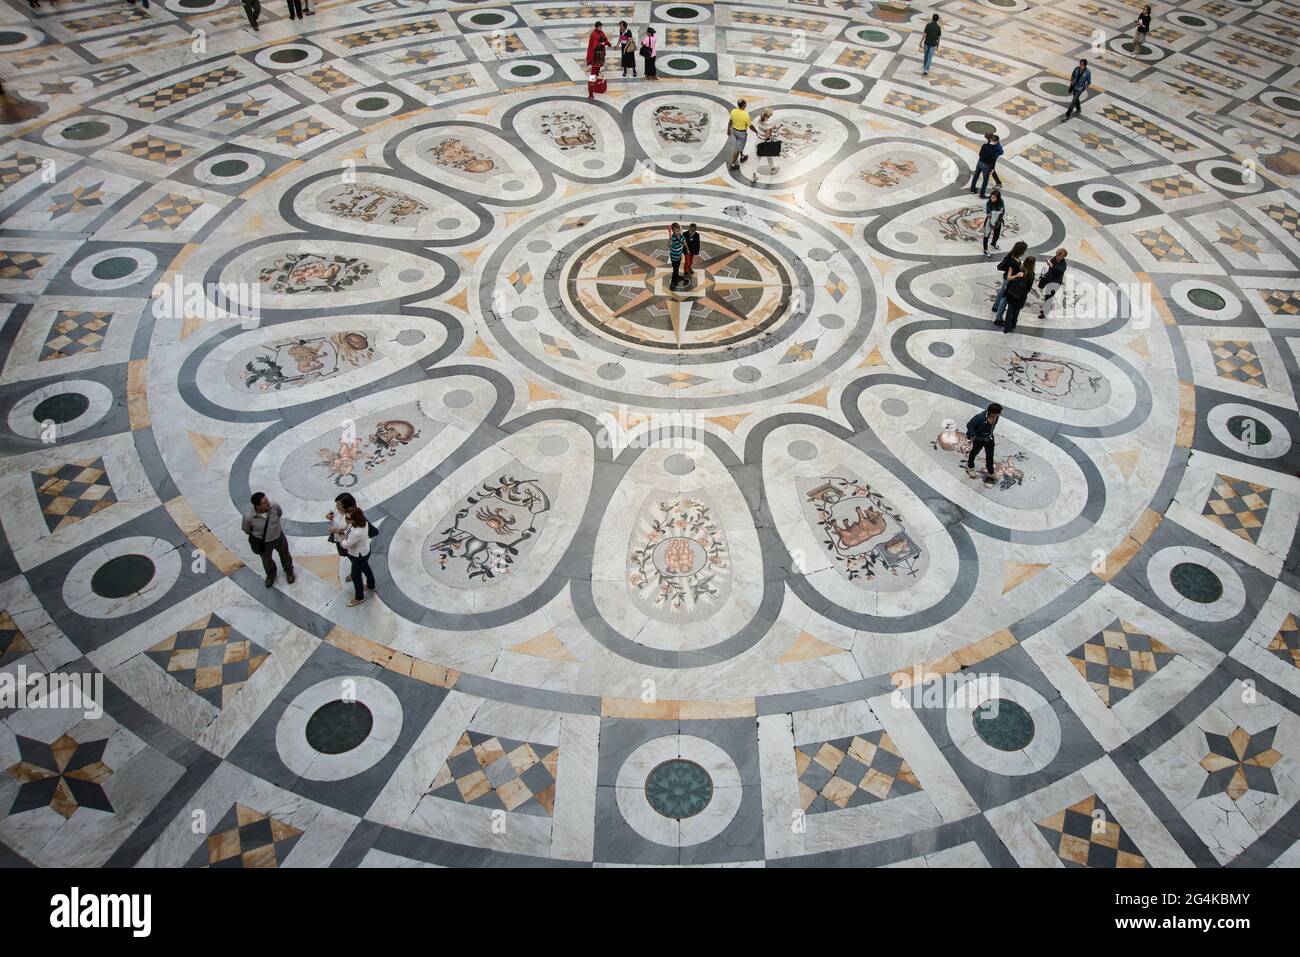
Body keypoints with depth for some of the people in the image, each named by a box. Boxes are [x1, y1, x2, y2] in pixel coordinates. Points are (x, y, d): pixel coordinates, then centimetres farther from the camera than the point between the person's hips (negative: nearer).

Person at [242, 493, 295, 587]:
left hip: (279, 536, 2)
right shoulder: (248, 517, -35)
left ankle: (289, 571, 59)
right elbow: (246, 529, -11)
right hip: (263, 542, -2)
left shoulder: (274, 506, -30)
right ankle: (271, 574, 59)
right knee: (267, 560, 26)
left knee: (285, 555, 27)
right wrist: (255, 535, 7)